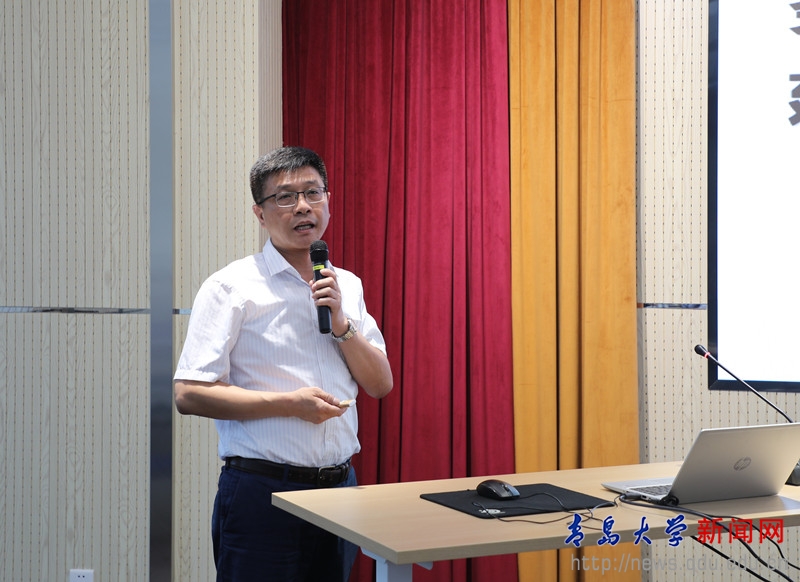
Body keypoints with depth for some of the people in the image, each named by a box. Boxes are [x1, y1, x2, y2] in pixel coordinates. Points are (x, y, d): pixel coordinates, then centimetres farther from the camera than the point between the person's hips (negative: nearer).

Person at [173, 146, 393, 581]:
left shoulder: (346, 285, 11)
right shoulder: (232, 286, -7)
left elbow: (380, 384, 8)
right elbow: (189, 395, -13)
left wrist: (341, 323, -7)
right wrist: (289, 403, -17)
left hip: (339, 484, 5)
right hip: (262, 492, -5)